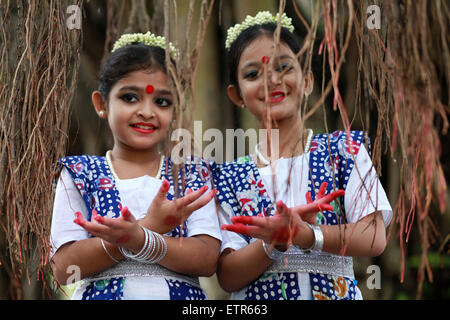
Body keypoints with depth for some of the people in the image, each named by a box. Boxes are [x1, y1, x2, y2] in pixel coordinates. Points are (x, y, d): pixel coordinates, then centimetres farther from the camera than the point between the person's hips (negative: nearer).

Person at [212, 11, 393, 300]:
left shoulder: (344, 149, 1)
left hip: (335, 291, -1)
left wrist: (303, 234, -25)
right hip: (257, 298, 1)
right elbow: (227, 277, -3)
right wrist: (277, 240, -21)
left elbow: (375, 239, -10)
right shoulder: (229, 176, 4)